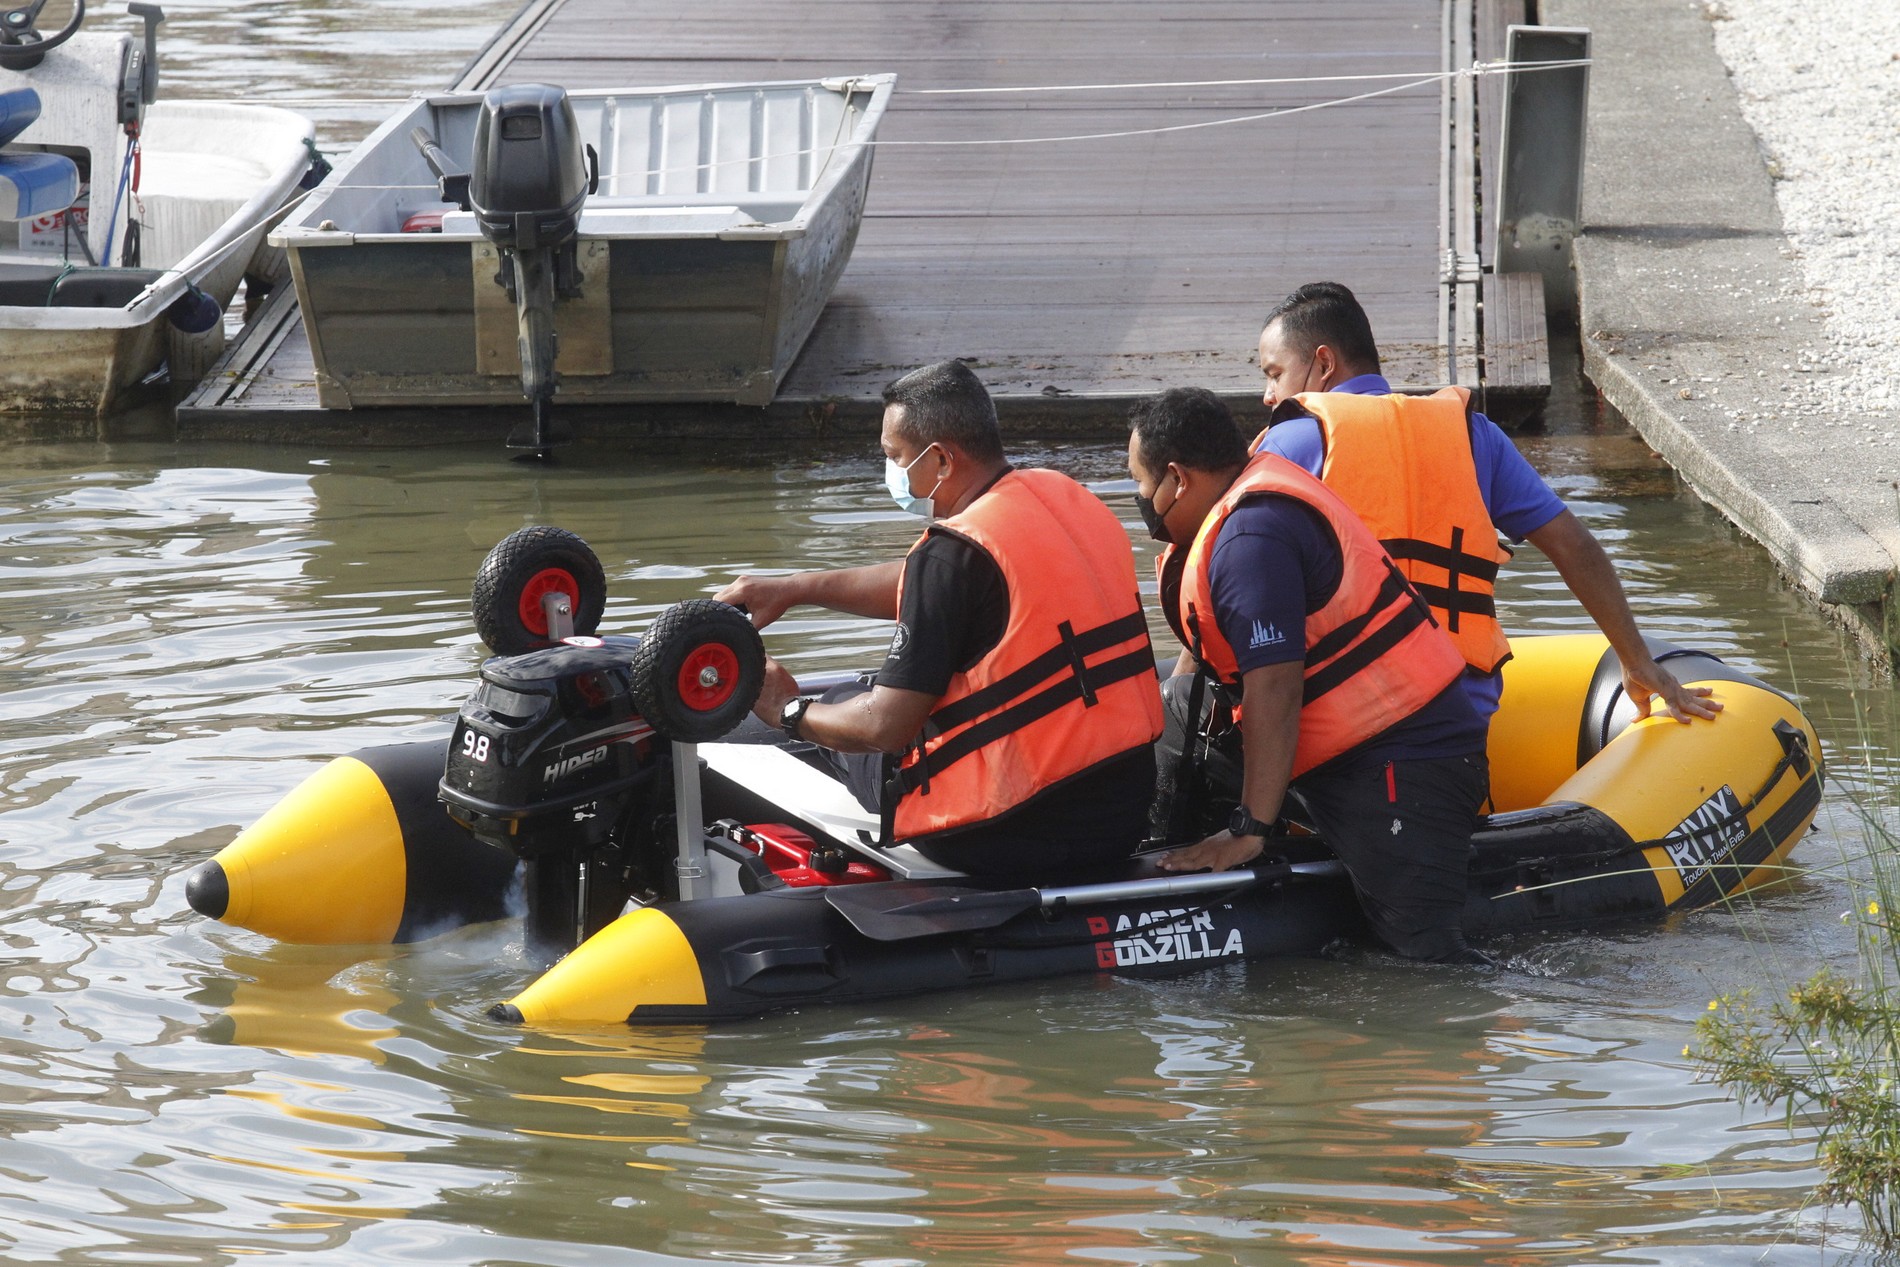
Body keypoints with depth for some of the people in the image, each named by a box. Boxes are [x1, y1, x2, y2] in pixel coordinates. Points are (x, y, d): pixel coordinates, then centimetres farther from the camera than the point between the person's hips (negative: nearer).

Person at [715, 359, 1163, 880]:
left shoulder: (956, 550, -18)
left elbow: (885, 726, -15)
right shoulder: (1069, 499, 7)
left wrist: (789, 711, 3)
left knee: (845, 710, 18)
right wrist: (795, 588, 25)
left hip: (1011, 837, -7)